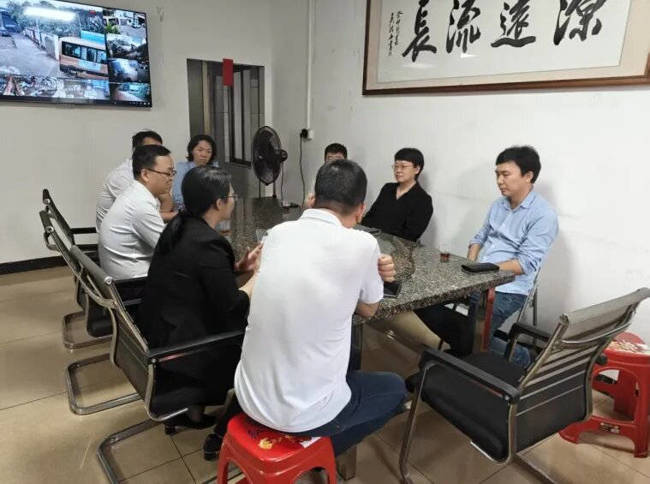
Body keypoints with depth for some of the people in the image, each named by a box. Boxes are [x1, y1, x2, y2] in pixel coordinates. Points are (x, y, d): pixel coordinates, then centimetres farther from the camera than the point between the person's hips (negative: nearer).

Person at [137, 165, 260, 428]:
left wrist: (239, 266, 3)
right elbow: (232, 307, -21)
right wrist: (259, 275, -6)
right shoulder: (208, 243, -25)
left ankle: (194, 405, 26)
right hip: (175, 350, -9)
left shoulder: (179, 225, 2)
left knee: (245, 321, 17)